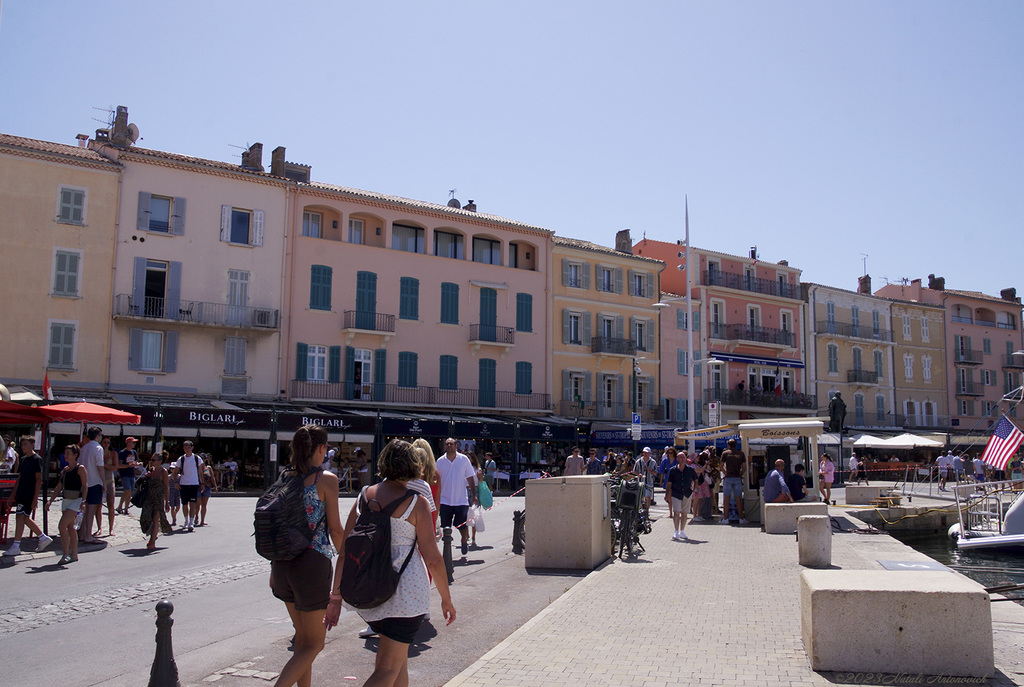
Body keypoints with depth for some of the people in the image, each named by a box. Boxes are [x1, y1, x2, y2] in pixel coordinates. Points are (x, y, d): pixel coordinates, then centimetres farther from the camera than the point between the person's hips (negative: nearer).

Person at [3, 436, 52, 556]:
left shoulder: (36, 459, -9)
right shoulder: (23, 459, 15)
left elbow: (39, 480, -12)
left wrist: (35, 498, -17)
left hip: (29, 495, -8)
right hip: (21, 494, 8)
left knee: (20, 517, -10)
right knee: (25, 518, 10)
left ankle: (16, 546, -6)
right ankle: (43, 538, 20)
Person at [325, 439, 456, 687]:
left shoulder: (364, 498, 4)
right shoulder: (415, 503, -9)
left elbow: (344, 552, 3)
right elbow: (432, 558, -8)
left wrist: (336, 598, 9)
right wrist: (446, 598, 4)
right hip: (405, 593, -5)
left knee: (398, 657, 24)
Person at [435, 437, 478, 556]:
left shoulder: (464, 459, 0)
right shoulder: (440, 461, 3)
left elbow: (470, 478, 6)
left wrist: (474, 495, 2)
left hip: (461, 500, -1)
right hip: (445, 500, 1)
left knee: (462, 525, 1)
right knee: (446, 527, 2)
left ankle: (464, 540, 31)